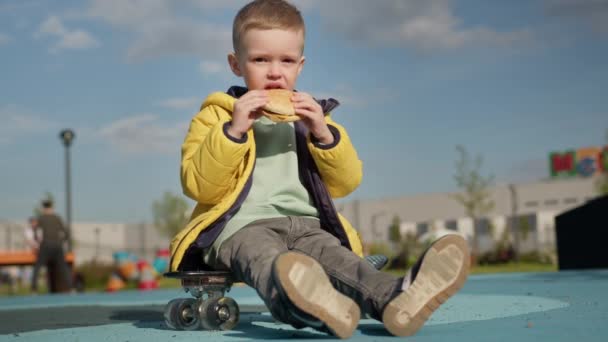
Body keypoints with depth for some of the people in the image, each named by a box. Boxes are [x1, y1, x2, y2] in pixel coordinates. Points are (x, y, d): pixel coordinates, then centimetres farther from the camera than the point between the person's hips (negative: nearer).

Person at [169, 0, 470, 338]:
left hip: (306, 226, 3)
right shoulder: (217, 116, 11)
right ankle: (299, 303, -71)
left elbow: (346, 183, 13)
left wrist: (323, 135, -4)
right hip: (243, 226, -3)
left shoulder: (311, 118, 21)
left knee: (335, 257, -30)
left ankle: (393, 297, -60)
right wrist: (233, 130, -14)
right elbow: (198, 186, -3)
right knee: (266, 259, -38)